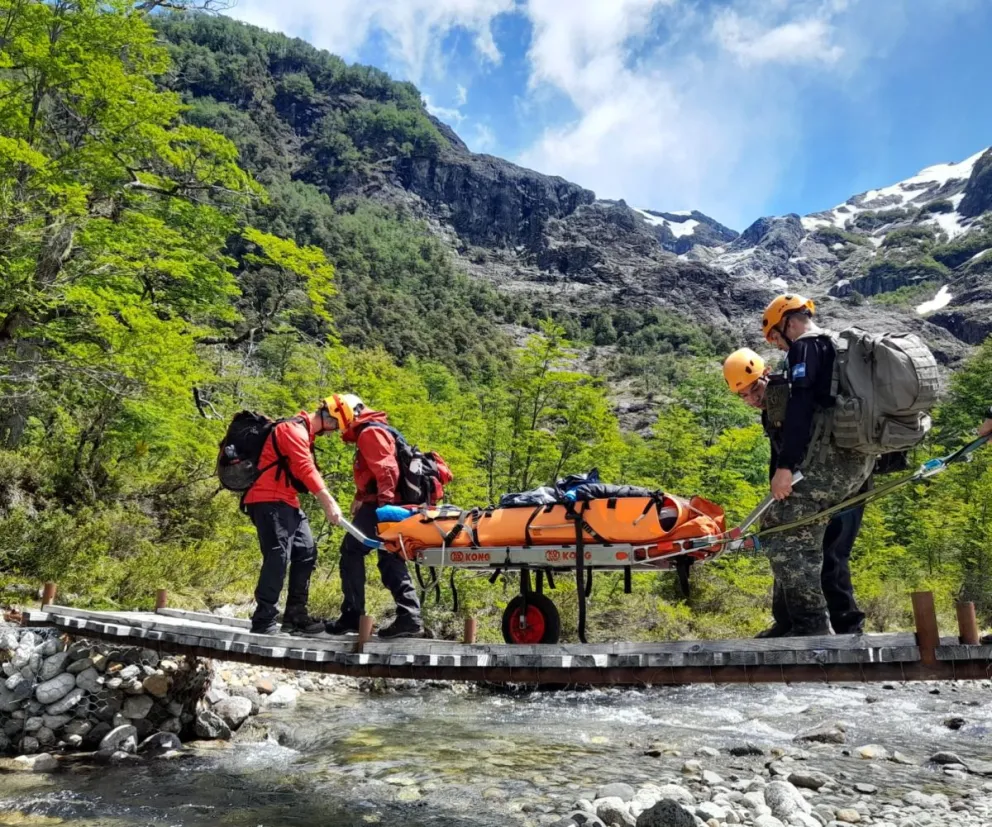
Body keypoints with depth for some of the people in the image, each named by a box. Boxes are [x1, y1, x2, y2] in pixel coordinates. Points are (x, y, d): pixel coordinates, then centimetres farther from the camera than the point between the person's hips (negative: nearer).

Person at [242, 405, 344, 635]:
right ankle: (263, 620, -11)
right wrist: (329, 503, -24)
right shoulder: (294, 429, -13)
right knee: (278, 555, -15)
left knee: (306, 553, 8)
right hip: (270, 501, -11)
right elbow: (306, 470, -22)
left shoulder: (304, 433, 20)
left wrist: (327, 503, 4)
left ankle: (295, 614, 12)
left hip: (285, 502, 11)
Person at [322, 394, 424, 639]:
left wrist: (384, 503, -25)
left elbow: (386, 470, -20)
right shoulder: (368, 433, 25)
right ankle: (409, 617, 3)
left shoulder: (369, 432, -8)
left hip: (380, 504, -10)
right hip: (382, 502, 10)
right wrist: (360, 497, 25)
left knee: (352, 551, -3)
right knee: (389, 558, 8)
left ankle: (352, 615, -2)